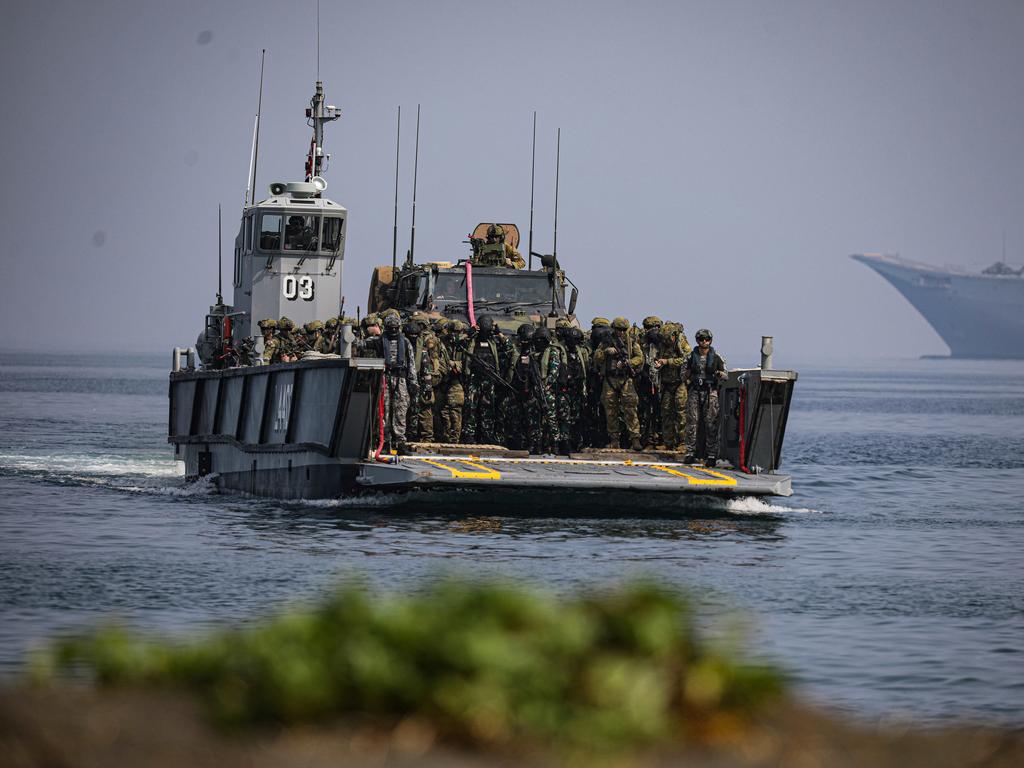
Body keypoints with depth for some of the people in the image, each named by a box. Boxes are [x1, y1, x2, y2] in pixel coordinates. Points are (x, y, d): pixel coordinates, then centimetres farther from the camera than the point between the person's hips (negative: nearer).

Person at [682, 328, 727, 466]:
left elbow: (724, 375, 8)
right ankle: (690, 453, 0)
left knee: (711, 424, -5)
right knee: (692, 422, -3)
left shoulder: (716, 357, 4)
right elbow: (687, 374, 18)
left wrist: (719, 374, -13)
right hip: (694, 392, 1)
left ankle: (711, 455, -4)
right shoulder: (692, 356, 8)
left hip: (710, 392, -1)